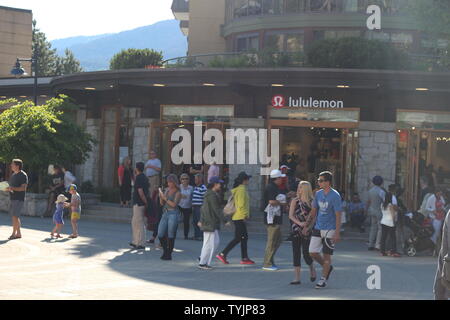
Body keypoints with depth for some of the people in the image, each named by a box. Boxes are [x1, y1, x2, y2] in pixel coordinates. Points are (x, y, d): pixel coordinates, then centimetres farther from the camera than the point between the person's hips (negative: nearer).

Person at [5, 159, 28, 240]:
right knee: (15, 216, 9)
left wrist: (13, 188, -26)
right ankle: (18, 233, 16)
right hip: (13, 198, 9)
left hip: (19, 199, -9)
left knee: (15, 216, -11)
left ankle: (14, 234, -8)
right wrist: (7, 189, 3)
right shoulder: (13, 175, 17)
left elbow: (23, 188, -17)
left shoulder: (23, 175, -9)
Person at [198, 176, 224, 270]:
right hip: (210, 223, -11)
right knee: (209, 243, -6)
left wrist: (201, 220, 27)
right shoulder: (212, 195, -17)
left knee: (216, 241, 13)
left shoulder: (209, 194, 16)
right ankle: (202, 263, 0)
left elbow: (203, 208, 22)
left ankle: (202, 258, 18)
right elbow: (217, 210, -20)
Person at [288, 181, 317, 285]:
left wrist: (308, 228, -16)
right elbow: (291, 215, 0)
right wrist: (299, 223, -16)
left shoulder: (312, 202, -1)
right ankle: (297, 278, 5)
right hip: (296, 229, 3)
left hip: (307, 231, -3)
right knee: (296, 253, 1)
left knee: (306, 253, -8)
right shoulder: (295, 201, 6)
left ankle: (312, 270, 23)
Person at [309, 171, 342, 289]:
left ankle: (323, 279, 11)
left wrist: (337, 233, -18)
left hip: (329, 230, -6)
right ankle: (327, 267, 28)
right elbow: (314, 211, 16)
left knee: (326, 255, 0)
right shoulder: (318, 193, 6)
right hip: (318, 228, 6)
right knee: (312, 252, 3)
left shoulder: (335, 196, -14)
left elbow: (338, 216, -15)